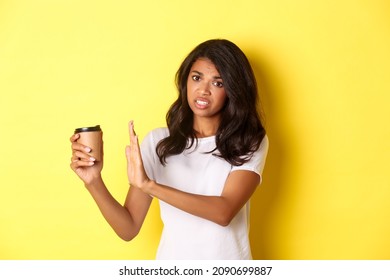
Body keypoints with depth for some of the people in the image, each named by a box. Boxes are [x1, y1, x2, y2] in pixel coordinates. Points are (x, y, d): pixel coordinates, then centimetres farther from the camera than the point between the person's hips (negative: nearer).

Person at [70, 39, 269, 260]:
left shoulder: (250, 143, -10)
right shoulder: (159, 142, -7)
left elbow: (225, 212, -25)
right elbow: (128, 229, -8)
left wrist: (149, 185, -32)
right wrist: (94, 182, -23)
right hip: (172, 265, 1)